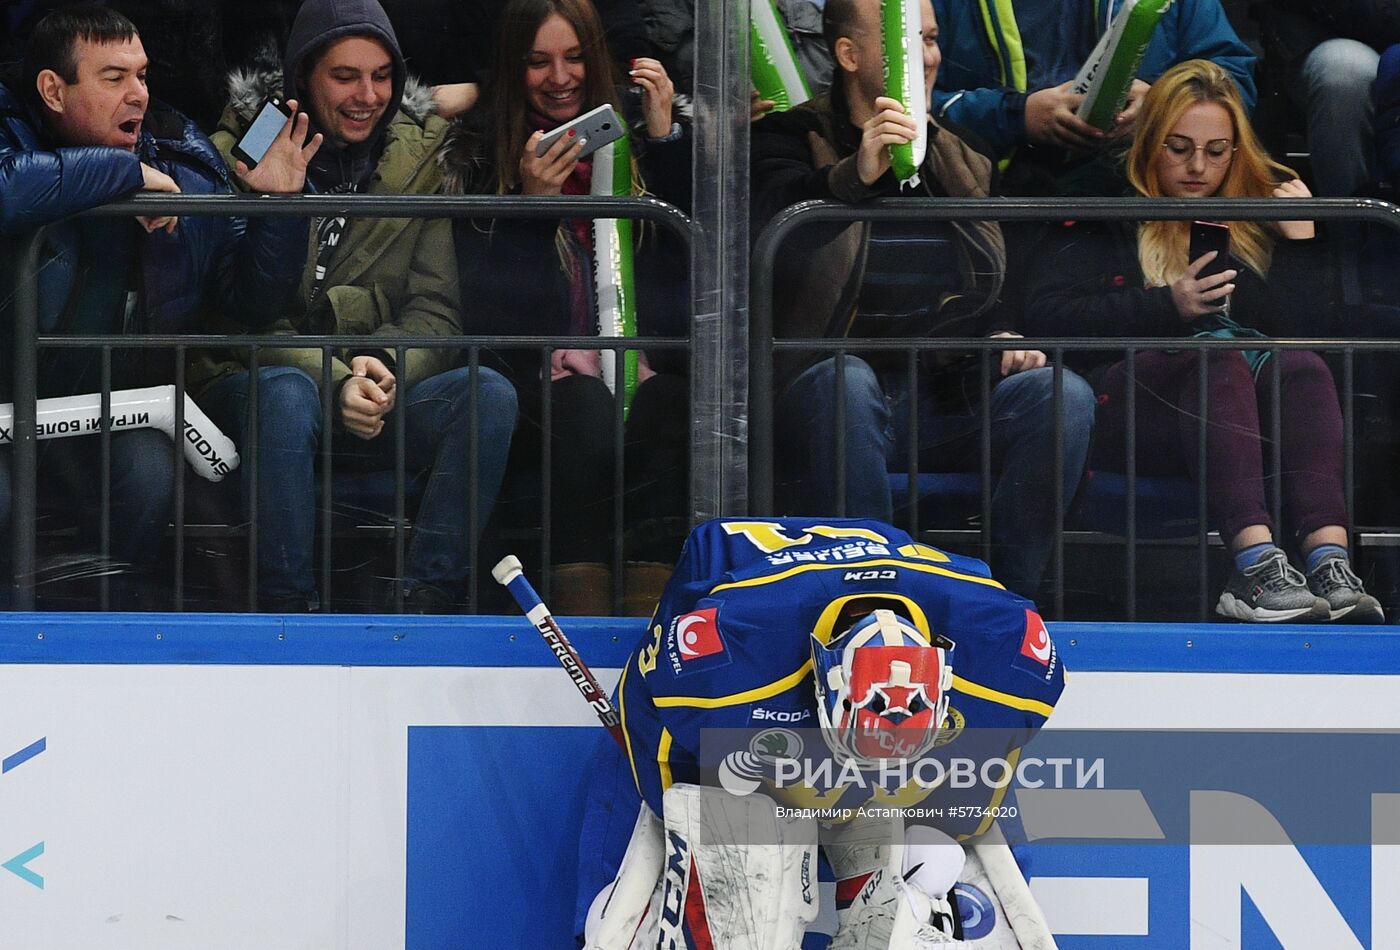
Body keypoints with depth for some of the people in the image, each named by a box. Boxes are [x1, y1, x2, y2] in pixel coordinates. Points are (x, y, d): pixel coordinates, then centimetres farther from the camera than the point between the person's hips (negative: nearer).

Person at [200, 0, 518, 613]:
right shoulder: (240, 152, -2)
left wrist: (387, 369, -19)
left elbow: (436, 309, 3)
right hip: (261, 380, -3)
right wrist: (333, 382, -22)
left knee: (489, 394, -25)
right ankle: (287, 609, -32)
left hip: (379, 400, 3)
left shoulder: (420, 155, 7)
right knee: (287, 393, -37)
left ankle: (426, 603, -28)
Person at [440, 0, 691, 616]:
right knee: (587, 406, -34)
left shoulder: (635, 121, 17)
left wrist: (666, 136, 0)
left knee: (665, 406, -32)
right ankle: (582, 618, -36)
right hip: (541, 371, -1)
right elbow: (486, 296, 3)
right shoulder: (480, 146, 12)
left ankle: (649, 612, -36)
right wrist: (529, 201, -9)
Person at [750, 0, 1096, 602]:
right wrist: (854, 176, -37)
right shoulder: (793, 140, 3)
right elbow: (764, 222, -20)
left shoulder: (959, 158, 19)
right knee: (845, 379, -38)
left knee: (1063, 395, -20)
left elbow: (993, 284, 28)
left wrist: (1003, 334, 5)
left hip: (943, 398, 5)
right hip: (836, 394, -4)